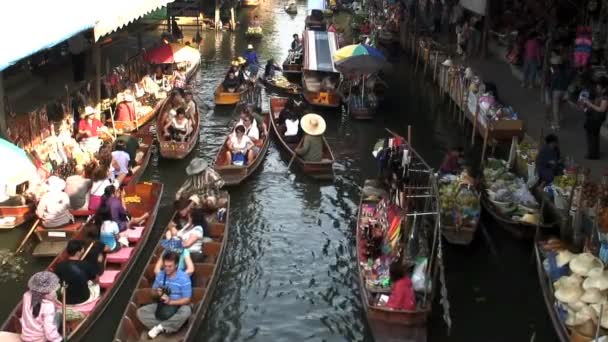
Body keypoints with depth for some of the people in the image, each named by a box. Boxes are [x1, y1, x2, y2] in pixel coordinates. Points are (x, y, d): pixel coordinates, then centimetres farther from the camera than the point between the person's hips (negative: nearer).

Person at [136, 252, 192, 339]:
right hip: (162, 305, 4)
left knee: (186, 311, -39)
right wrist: (157, 293, -17)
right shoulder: (160, 275, -2)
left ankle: (160, 327, -25)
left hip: (178, 306, -4)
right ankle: (165, 328, -24)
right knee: (141, 311, -16)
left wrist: (171, 302, -28)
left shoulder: (184, 278, -16)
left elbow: (187, 300, -16)